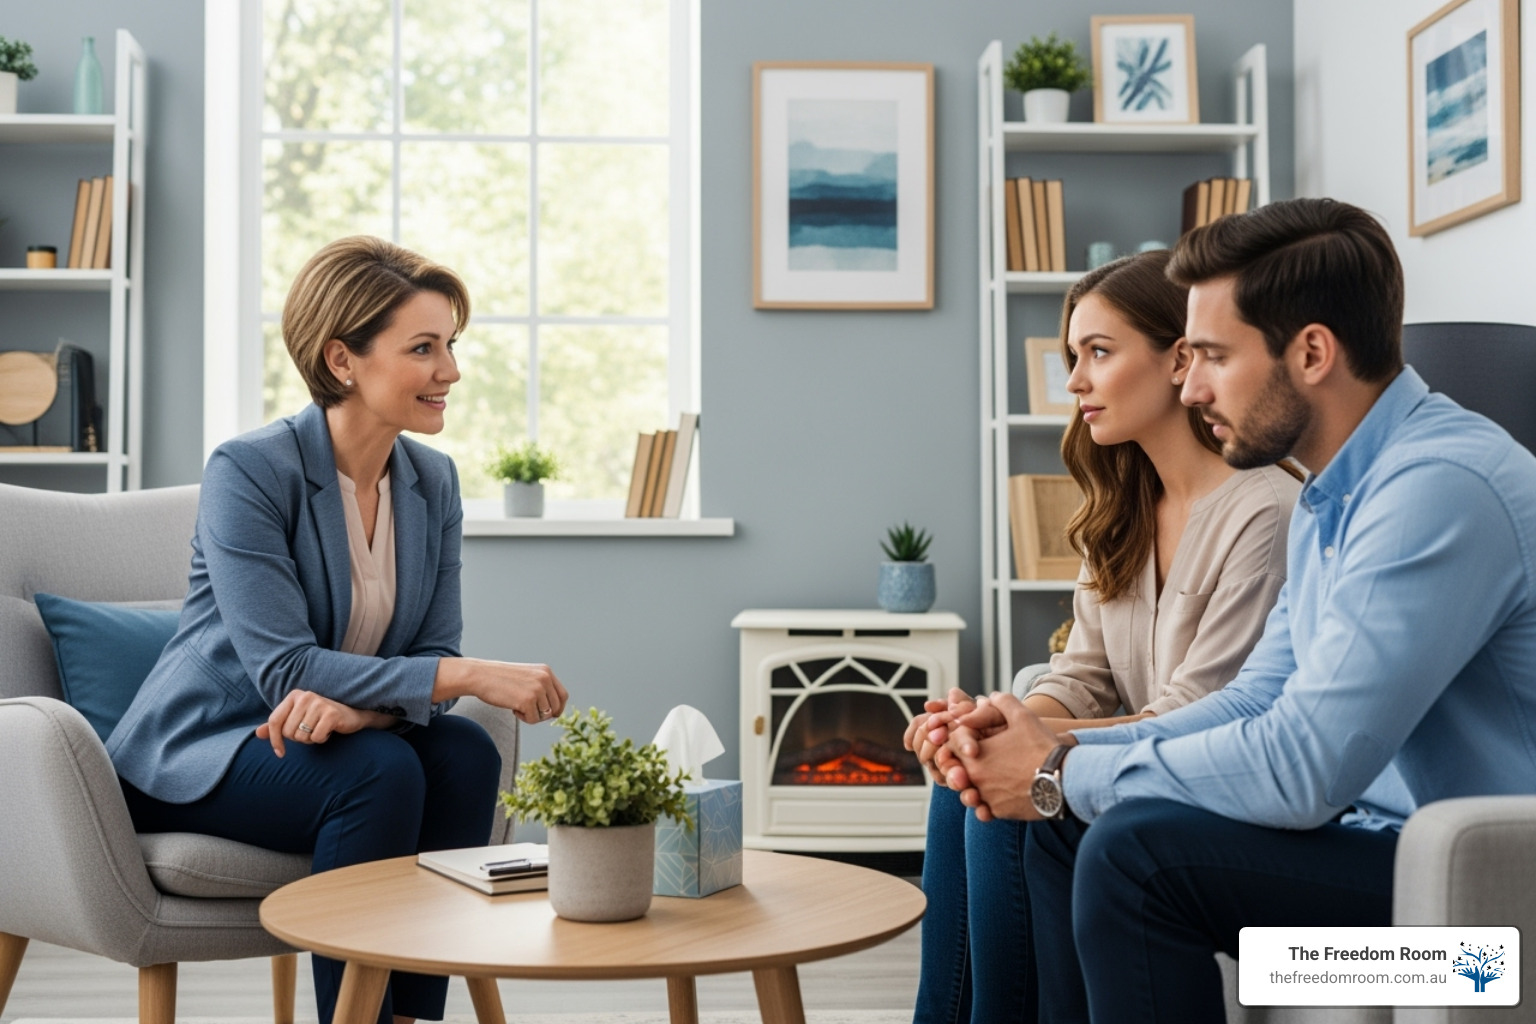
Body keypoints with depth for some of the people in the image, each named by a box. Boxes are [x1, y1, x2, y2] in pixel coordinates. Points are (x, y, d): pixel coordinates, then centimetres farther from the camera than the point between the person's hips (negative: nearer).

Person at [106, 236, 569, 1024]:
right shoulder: (248, 471, -20)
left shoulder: (432, 480, -1)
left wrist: (356, 706, -28)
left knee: (464, 755, -23)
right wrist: (470, 675, -32)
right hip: (191, 757, -5)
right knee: (379, 770, -31)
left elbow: (433, 655, -4)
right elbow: (283, 669, -26)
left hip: (312, 739, 6)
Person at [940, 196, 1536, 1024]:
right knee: (1065, 827, 6)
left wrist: (1062, 777, -14)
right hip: (1384, 834, 10)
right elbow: (1256, 702, 12)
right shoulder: (1330, 498, 10)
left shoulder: (1441, 488, -24)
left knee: (1137, 851, -23)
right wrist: (1058, 753, -3)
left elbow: (1302, 765, -28)